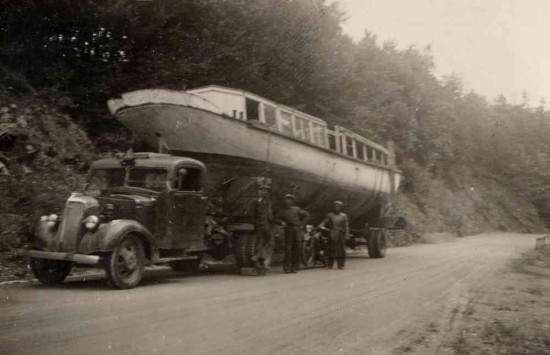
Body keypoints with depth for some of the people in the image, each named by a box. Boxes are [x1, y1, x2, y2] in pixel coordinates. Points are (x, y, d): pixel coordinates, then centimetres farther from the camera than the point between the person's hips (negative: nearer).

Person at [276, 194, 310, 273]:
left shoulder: (297, 209, 12)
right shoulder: (283, 211, 13)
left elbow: (306, 214, 15)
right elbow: (276, 218, 12)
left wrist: (302, 224, 8)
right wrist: (281, 222, -6)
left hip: (297, 229, 1)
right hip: (288, 230, 0)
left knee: (297, 248, -2)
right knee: (288, 248, -7)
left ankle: (295, 267, 5)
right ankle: (287, 267, -3)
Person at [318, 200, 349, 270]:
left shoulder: (344, 216, 6)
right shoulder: (330, 215, 10)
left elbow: (346, 226, 5)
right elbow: (325, 222, 5)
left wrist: (346, 235, -2)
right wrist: (321, 226, -15)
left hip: (340, 235, -1)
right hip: (332, 235, 1)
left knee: (341, 250, -2)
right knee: (331, 249, 1)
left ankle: (341, 265, 5)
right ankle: (330, 264, 8)